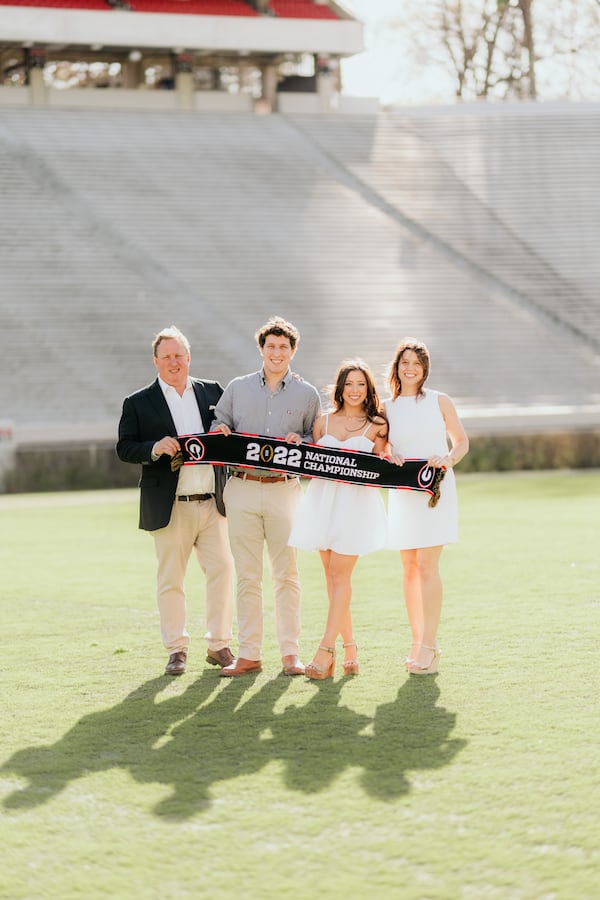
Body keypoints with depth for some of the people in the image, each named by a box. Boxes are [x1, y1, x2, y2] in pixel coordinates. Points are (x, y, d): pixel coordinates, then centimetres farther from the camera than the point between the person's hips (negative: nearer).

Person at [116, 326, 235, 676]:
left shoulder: (213, 392, 11)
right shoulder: (138, 403, 3)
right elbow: (125, 448, 0)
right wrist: (154, 448, -18)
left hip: (213, 502, 2)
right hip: (170, 507, -2)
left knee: (223, 570, 0)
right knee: (171, 579, 3)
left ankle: (220, 644, 12)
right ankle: (177, 648, 13)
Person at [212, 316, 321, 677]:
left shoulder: (307, 394, 8)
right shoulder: (237, 388, 11)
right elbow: (219, 424, 19)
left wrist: (300, 443, -9)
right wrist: (221, 432, -3)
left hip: (284, 489, -1)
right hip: (242, 488, 1)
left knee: (286, 572, 0)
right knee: (247, 575, 2)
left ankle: (291, 652, 6)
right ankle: (249, 654, 6)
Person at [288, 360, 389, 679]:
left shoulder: (377, 425, 4)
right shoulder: (323, 422, 13)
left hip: (357, 501, -4)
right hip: (323, 498, 4)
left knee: (340, 575, -9)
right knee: (331, 576, 5)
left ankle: (326, 651, -11)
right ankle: (349, 647, 15)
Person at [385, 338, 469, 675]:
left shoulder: (440, 402, 4)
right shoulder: (386, 408, 8)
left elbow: (462, 442, 8)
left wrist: (448, 459, -12)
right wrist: (387, 458, -10)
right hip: (403, 493, 3)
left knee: (428, 565, -11)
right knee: (410, 568, 5)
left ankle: (429, 647, -11)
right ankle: (418, 642, 13)